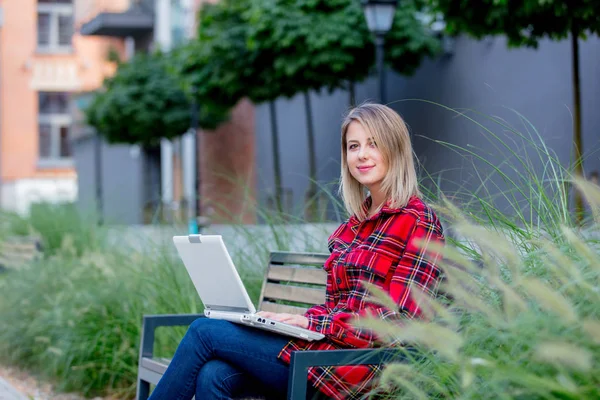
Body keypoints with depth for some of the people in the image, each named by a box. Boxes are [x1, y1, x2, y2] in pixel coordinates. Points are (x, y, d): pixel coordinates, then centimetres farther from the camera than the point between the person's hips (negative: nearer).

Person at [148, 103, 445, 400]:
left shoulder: (419, 222, -6)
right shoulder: (354, 225, 19)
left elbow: (398, 321, -13)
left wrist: (310, 322, -14)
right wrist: (292, 319, -1)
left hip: (354, 368, -7)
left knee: (204, 332, -11)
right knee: (213, 376, -20)